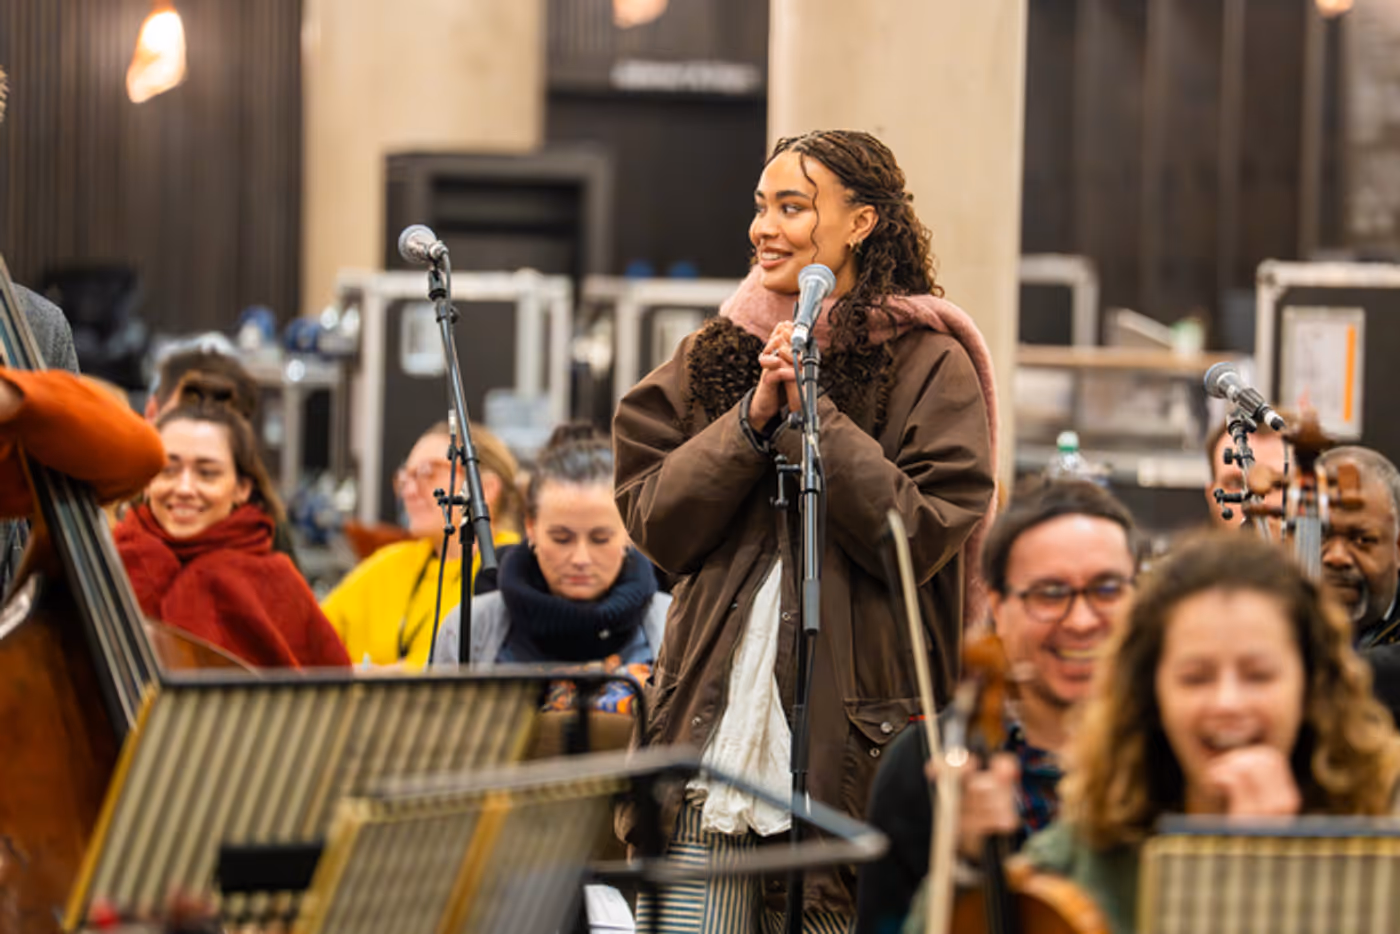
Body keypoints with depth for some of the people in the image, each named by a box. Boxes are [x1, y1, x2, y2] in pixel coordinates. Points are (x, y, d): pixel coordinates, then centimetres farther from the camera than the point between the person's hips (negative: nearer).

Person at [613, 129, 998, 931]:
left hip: (853, 729, -3)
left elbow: (922, 533, -10)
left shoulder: (929, 363, 0)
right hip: (718, 708, 4)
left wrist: (811, 416, -12)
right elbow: (654, 522, 6)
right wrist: (753, 420, -6)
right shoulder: (717, 355, 14)